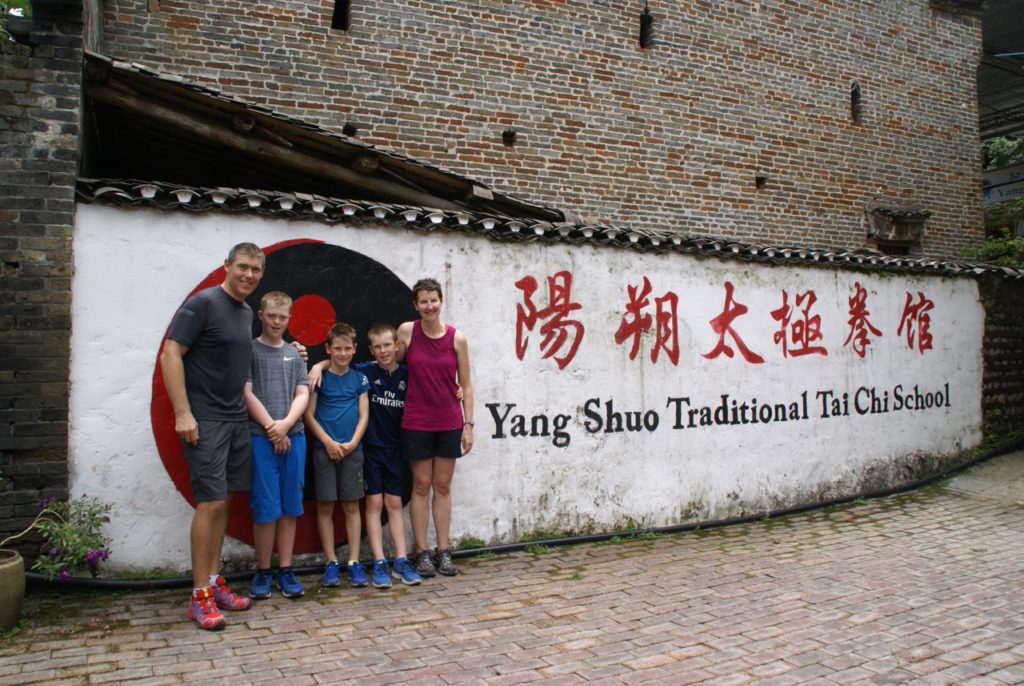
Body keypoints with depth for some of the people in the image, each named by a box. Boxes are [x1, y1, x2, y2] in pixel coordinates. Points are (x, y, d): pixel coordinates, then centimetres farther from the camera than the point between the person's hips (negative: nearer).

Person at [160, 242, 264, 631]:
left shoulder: (247, 313, 14)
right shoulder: (203, 303, -10)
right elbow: (170, 355, -14)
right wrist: (182, 413, -19)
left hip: (236, 419, 8)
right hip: (205, 420, -8)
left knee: (223, 502, 11)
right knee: (211, 502, -8)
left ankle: (214, 582, 20)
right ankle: (200, 597, 1)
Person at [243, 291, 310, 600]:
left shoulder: (295, 354, 14)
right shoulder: (250, 350, 2)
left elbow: (303, 394, 7)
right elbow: (247, 394, -5)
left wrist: (286, 424, -10)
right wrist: (271, 428, -10)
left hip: (294, 436, 4)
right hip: (260, 438, -4)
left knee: (290, 507, 6)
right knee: (266, 508, -2)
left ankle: (285, 569, 15)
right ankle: (263, 571, 11)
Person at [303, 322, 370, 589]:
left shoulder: (359, 379, 7)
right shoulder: (319, 377, 1)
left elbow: (363, 415, 4)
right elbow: (309, 414, -1)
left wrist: (352, 443, -9)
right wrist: (328, 442, -11)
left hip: (352, 450, 1)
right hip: (324, 449, -1)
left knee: (351, 506, 4)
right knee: (325, 506, 3)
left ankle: (354, 562, 10)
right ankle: (331, 562, 12)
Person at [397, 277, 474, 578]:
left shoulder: (457, 338, -3)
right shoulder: (407, 331, -4)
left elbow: (465, 384, 1)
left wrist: (468, 424, -1)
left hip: (449, 422, 1)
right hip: (416, 422, -1)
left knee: (443, 486, 9)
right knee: (421, 486, 6)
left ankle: (443, 552, 17)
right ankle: (422, 552, 15)